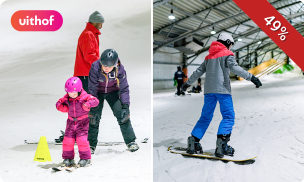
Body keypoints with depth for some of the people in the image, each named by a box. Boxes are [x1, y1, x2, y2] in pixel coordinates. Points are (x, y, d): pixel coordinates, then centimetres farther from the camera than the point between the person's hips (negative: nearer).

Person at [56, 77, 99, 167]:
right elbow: (58, 103, 10)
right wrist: (63, 107, -12)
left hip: (82, 122, -4)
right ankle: (68, 158, 20)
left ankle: (85, 158, 6)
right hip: (71, 122, 4)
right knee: (67, 140, 2)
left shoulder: (84, 96, -13)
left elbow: (95, 100, -21)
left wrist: (87, 104, -40)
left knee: (82, 140, -11)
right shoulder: (66, 98, 0)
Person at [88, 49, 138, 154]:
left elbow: (124, 88, -16)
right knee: (94, 117, -9)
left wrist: (125, 106, -25)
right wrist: (94, 108, -27)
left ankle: (130, 141, 6)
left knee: (122, 115, -10)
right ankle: (91, 145, 9)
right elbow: (92, 89, -23)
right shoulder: (95, 67, -31)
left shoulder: (120, 69, -27)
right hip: (98, 93, 0)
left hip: (113, 92, 1)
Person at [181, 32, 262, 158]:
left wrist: (188, 83, 34)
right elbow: (234, 68, -14)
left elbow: (199, 71, 24)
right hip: (222, 89, -6)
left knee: (206, 116, 12)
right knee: (228, 116, -5)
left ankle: (193, 142, 5)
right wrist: (251, 77, -19)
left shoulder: (209, 56, 21)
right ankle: (222, 144, -22)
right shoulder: (227, 54, 3)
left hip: (209, 90, 6)